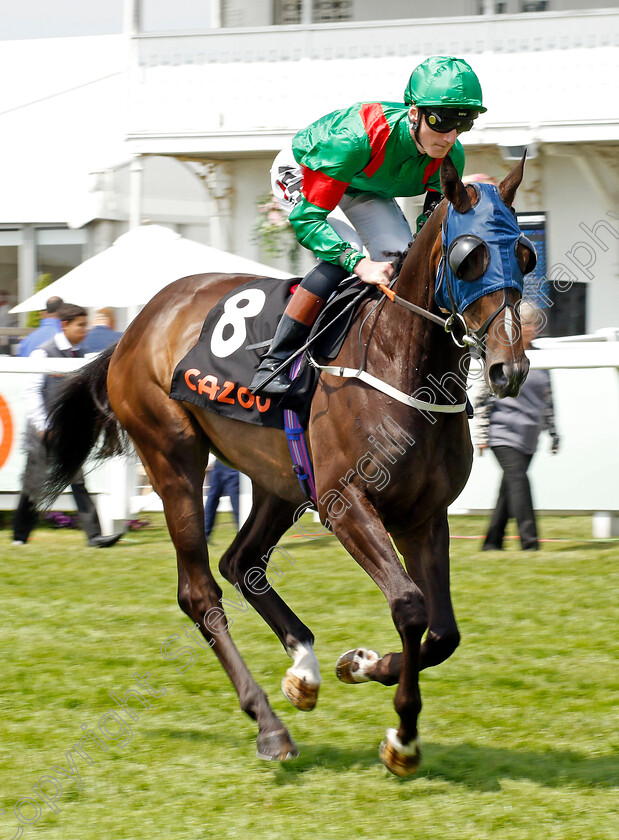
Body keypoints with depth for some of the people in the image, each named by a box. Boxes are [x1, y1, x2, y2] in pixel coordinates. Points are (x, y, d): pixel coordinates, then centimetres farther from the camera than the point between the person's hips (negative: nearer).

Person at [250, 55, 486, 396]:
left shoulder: (451, 158, -27)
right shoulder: (357, 136, -44)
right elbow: (306, 217, -42)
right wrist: (360, 265, -53)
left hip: (364, 187, 6)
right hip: (300, 172, -6)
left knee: (399, 256, -16)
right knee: (345, 253, -27)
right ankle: (274, 363, -22)